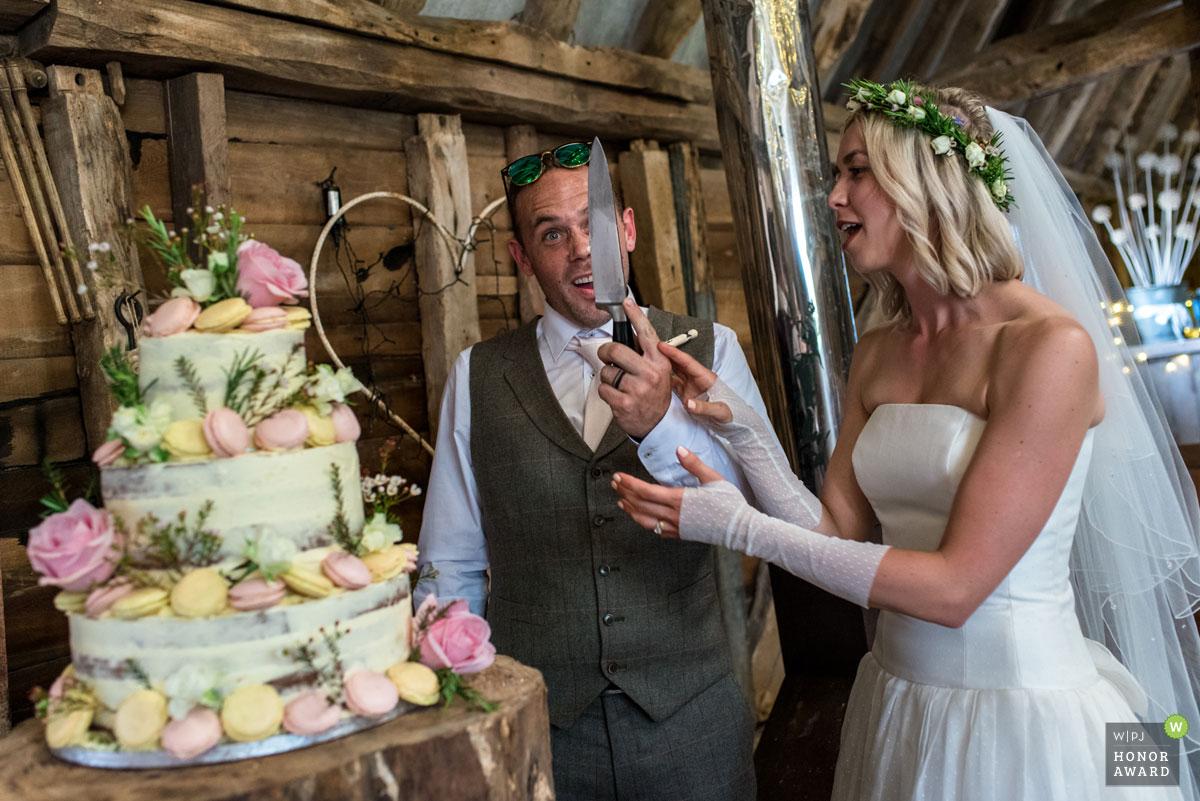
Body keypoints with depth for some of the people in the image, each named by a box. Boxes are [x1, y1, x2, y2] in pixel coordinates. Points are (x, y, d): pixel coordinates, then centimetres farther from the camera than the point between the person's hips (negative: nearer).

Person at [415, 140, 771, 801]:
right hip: (534, 727, 1)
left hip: (690, 720, 0)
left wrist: (660, 425, -30)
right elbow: (451, 566, 2)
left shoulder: (709, 351, -4)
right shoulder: (475, 378, -1)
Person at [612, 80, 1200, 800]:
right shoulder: (876, 356, 2)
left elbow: (955, 586, -22)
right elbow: (837, 529, 1)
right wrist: (740, 427, -12)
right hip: (898, 700, 6)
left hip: (1025, 713, -6)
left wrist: (741, 526, -21)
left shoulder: (1050, 345, -19)